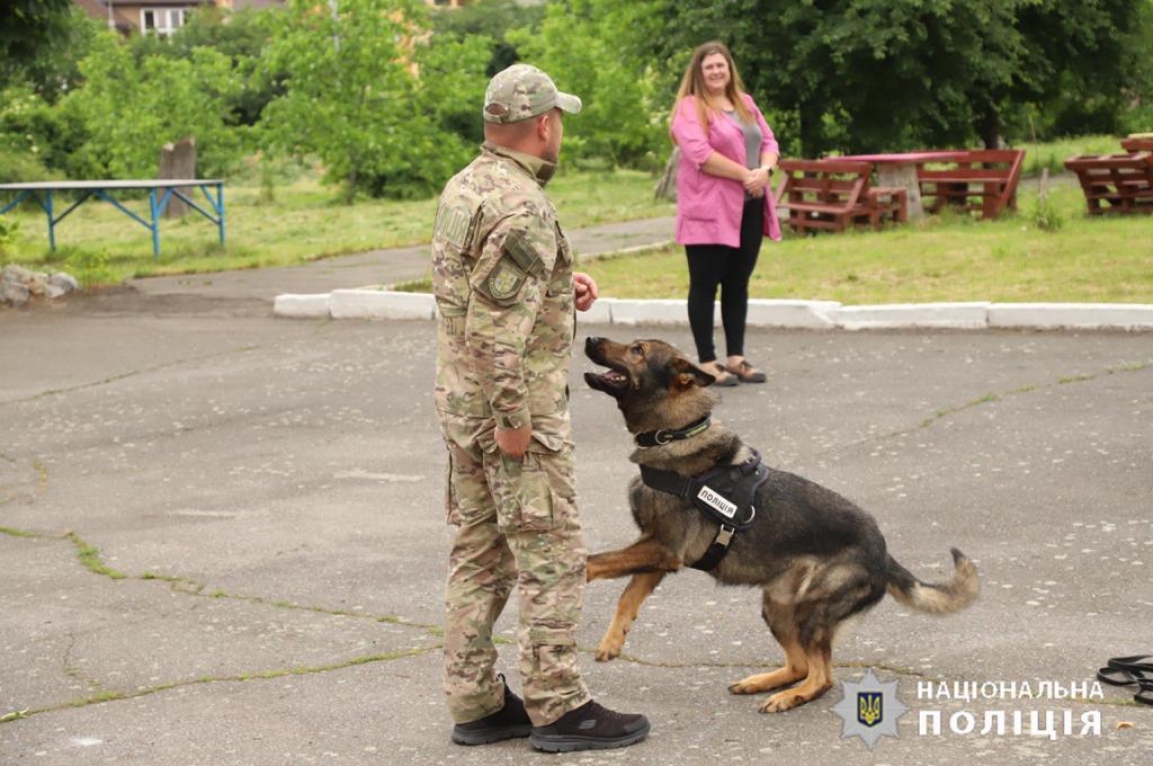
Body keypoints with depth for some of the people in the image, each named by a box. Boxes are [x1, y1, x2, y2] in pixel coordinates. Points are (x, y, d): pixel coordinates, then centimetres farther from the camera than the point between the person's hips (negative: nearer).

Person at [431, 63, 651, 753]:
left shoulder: (464, 187, 10)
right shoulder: (522, 207, -20)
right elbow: (498, 327, -25)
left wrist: (559, 285, 9)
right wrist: (513, 420, -22)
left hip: (462, 401, 10)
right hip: (516, 408, -10)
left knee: (481, 553, 13)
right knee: (551, 556, -2)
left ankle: (477, 703, 19)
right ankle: (559, 708, 4)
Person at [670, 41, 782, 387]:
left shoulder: (745, 103, 17)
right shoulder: (690, 108, -6)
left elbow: (769, 142, 14)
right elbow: (701, 154, -18)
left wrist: (765, 170, -8)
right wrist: (746, 174, -16)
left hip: (749, 207, 7)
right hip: (709, 209, -7)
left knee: (738, 283, 11)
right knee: (705, 285, -1)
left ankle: (736, 357, 17)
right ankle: (707, 362, 2)